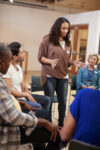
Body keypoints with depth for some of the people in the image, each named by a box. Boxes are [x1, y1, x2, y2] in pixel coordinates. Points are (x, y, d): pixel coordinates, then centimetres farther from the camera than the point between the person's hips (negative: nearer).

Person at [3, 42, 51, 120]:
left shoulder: (19, 68, 10)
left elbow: (23, 87, 13)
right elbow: (9, 90, -22)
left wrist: (32, 99, -1)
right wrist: (26, 94, -12)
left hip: (21, 96, 9)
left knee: (46, 100, 6)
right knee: (38, 107, -25)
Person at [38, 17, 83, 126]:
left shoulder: (67, 43, 8)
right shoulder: (47, 40, -5)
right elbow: (40, 57, -4)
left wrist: (73, 63, -4)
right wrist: (50, 61, -21)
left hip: (63, 76, 4)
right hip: (49, 76, -4)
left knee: (63, 101, 10)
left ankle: (61, 124, 27)